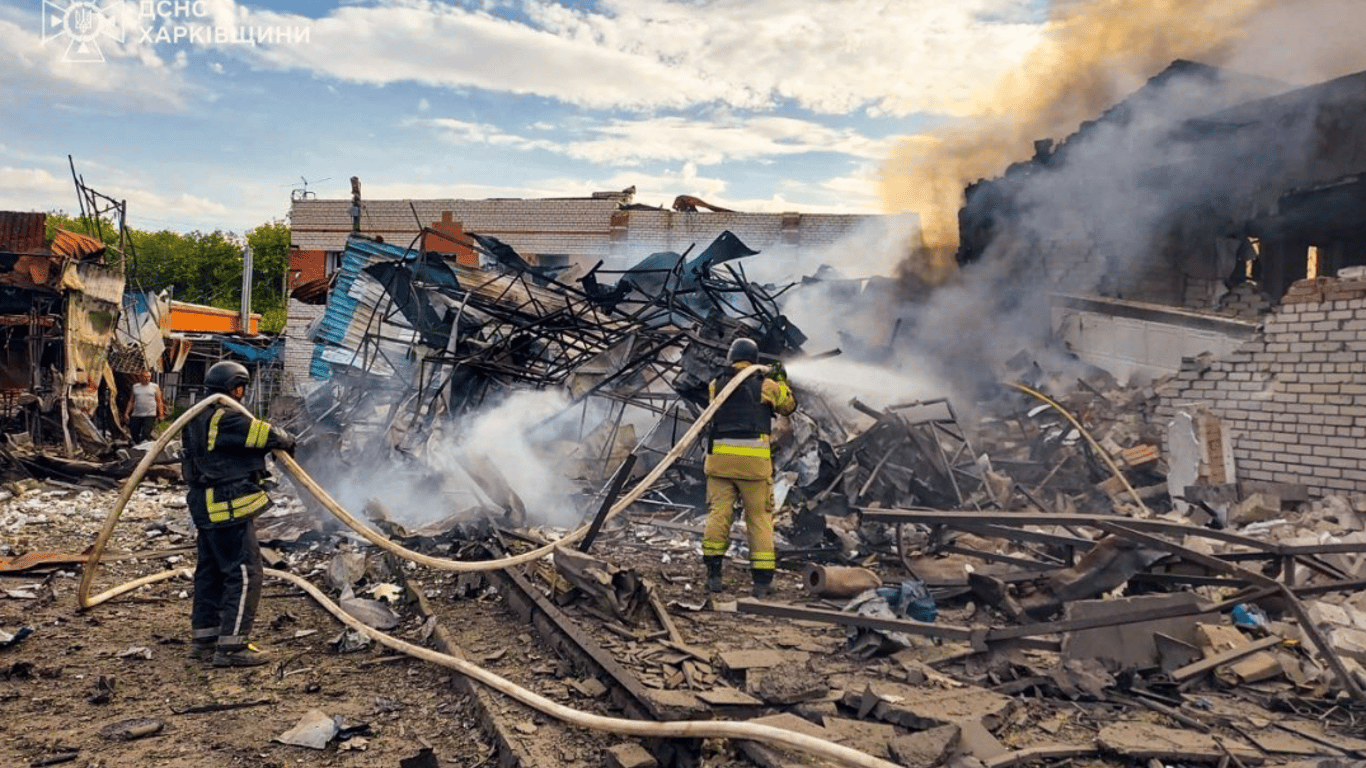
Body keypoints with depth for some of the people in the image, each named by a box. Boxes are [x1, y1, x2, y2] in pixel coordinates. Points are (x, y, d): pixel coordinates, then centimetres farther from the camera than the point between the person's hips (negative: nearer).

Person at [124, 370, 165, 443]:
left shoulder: (155, 387, 9)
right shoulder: (135, 387, 15)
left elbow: (159, 402, 8)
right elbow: (131, 401, 20)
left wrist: (161, 414, -1)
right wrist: (126, 413, 12)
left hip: (150, 415, -3)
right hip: (136, 415, 3)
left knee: (145, 434, -15)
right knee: (134, 434, -2)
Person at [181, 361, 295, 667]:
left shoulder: (198, 420, 15)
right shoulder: (226, 419, -18)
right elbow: (265, 434, -17)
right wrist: (287, 440, 4)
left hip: (208, 507, 11)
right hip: (230, 507, -11)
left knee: (210, 570, 17)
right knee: (244, 572, -6)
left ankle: (203, 638, 27)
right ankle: (231, 646, -4)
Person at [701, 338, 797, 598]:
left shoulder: (716, 385, 9)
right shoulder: (766, 385, 2)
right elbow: (789, 405, 18)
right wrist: (782, 381, 32)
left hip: (720, 456, 2)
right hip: (754, 460, -2)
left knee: (718, 512, 5)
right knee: (759, 517, 6)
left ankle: (713, 572, 1)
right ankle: (762, 579, 8)